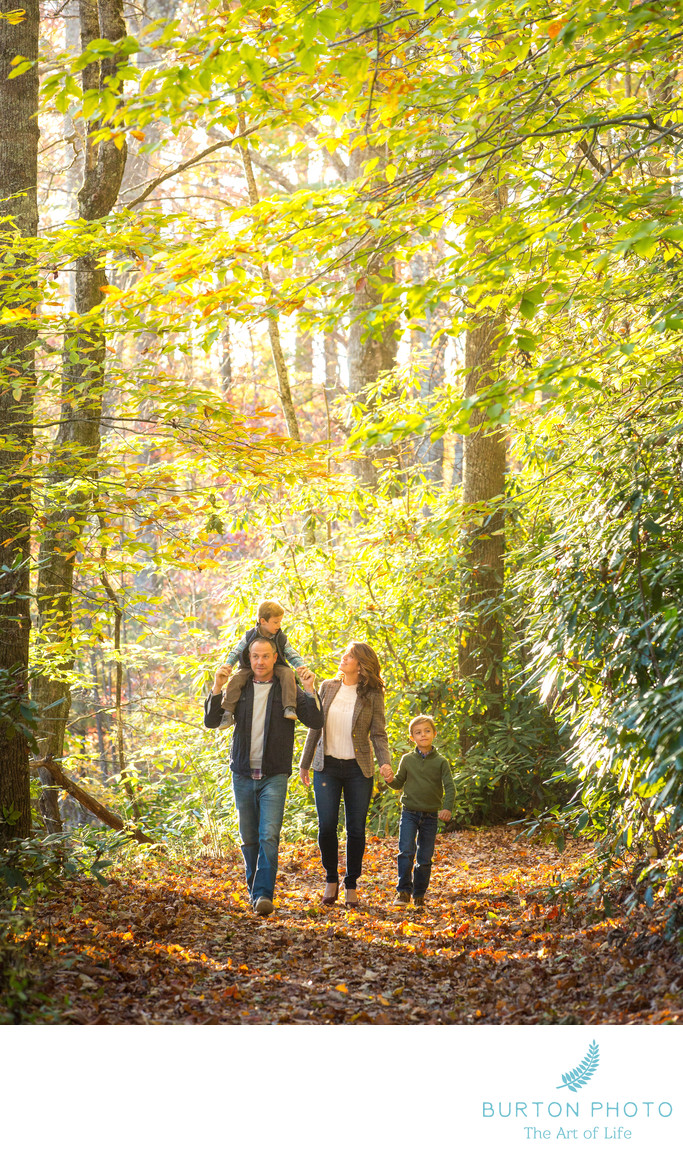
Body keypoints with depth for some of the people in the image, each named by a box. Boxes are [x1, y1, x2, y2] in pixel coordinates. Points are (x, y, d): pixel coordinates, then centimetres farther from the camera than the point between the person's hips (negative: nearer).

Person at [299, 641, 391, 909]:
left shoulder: (372, 696, -2)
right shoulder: (327, 687, 6)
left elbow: (378, 734, -1)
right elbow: (315, 727, 12)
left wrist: (385, 762, -18)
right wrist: (305, 763, 14)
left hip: (358, 769, -1)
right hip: (327, 766, 2)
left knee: (356, 829, 1)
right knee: (326, 826, -7)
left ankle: (351, 886, 15)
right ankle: (331, 880, 12)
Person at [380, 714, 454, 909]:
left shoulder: (440, 762, -1)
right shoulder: (407, 760, 3)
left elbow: (449, 786, -5)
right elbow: (400, 783, 14)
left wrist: (447, 807, -20)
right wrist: (390, 779, -9)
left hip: (430, 816, 0)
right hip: (409, 813, 0)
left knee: (425, 858, 5)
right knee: (406, 852, -14)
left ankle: (419, 894, 18)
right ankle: (403, 890, -4)